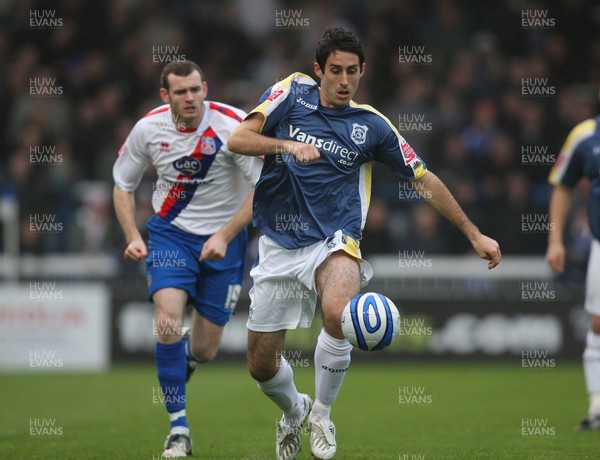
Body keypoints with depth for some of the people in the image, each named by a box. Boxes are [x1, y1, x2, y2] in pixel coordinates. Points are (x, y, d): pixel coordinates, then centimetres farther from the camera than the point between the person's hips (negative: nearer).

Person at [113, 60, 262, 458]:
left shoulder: (233, 125, -18)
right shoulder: (148, 129, -8)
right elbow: (123, 185, 7)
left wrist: (225, 236, -22)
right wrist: (133, 237, -6)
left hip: (224, 236, -1)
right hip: (170, 231, 1)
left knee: (204, 350, 2)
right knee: (169, 320, -23)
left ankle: (184, 361, 43)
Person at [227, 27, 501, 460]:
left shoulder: (371, 124, 1)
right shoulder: (291, 93, 0)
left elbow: (424, 179, 10)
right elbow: (238, 139, -9)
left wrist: (474, 234, 10)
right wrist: (288, 145, -26)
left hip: (334, 242, -1)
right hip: (279, 246, 2)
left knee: (338, 313, -35)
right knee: (261, 366, 3)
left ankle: (321, 412, -10)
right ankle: (294, 412, 40)